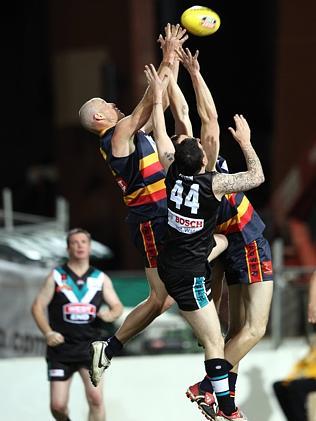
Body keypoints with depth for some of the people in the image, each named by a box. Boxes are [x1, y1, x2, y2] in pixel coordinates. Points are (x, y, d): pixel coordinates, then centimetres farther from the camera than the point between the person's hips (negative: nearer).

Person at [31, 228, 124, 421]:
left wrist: (111, 315, -14)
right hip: (61, 346, -1)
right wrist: (48, 333, -15)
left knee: (96, 398, -16)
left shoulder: (101, 278, 8)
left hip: (89, 346, 1)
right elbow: (38, 306, 0)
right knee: (58, 405, -2)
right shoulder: (56, 276, 3)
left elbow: (118, 306, 11)